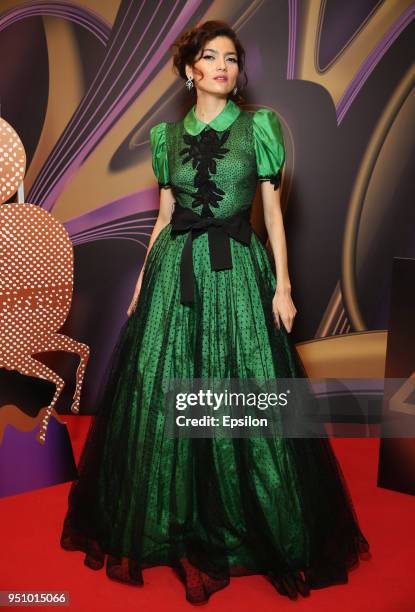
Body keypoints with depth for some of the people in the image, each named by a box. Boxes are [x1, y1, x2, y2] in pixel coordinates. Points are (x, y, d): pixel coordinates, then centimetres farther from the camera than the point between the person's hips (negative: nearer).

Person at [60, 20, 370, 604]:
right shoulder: (167, 134, 11)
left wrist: (283, 286, -4)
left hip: (238, 271, -2)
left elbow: (273, 212, 2)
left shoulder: (259, 126, 4)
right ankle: (170, 525, 27)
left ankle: (260, 530, 23)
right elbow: (164, 216, 13)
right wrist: (142, 283, 9)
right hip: (175, 271, 3)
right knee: (162, 395, 5)